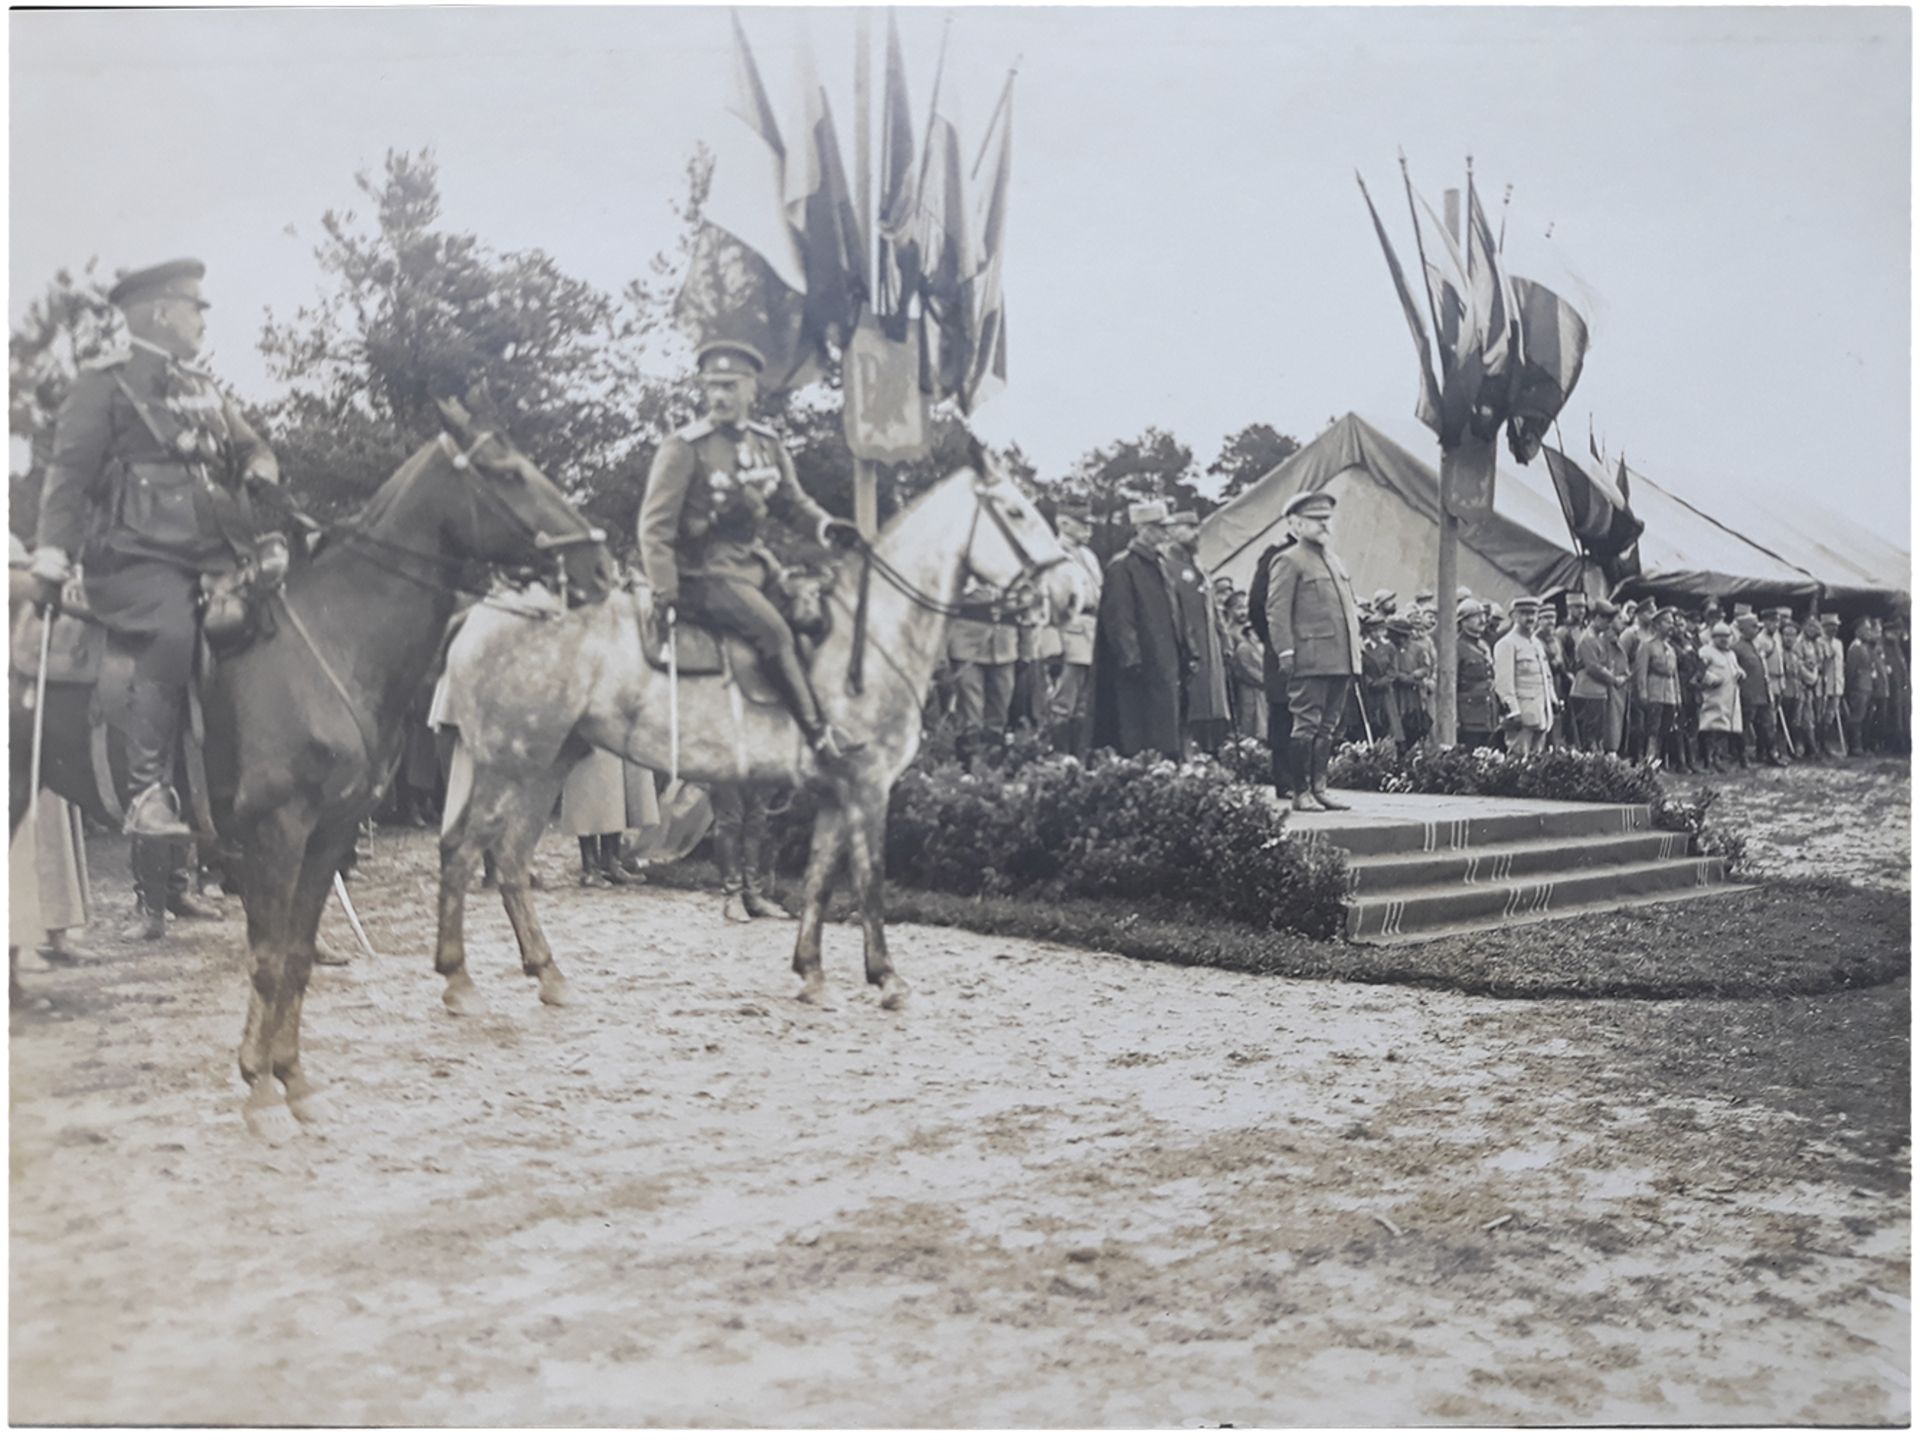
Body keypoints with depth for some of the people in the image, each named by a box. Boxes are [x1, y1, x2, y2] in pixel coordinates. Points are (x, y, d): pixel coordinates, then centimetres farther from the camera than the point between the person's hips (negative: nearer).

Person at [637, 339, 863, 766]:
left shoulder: (767, 444, 7)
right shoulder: (684, 449, -11)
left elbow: (792, 501, 15)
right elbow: (655, 526, -12)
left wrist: (824, 525, -7)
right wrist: (664, 594, -18)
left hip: (753, 562, 7)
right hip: (703, 574, -7)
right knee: (773, 630, -22)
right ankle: (820, 737, -17)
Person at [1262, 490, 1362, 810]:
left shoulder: (1333, 559, 21)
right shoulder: (1289, 561, -4)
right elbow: (1277, 611, -11)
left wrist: (1355, 651, 18)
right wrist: (1285, 651, -18)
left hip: (1341, 660, 8)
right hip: (1310, 660, -8)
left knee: (1327, 726, 10)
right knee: (1307, 725, -5)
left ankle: (1319, 786, 16)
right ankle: (1300, 792, 1)